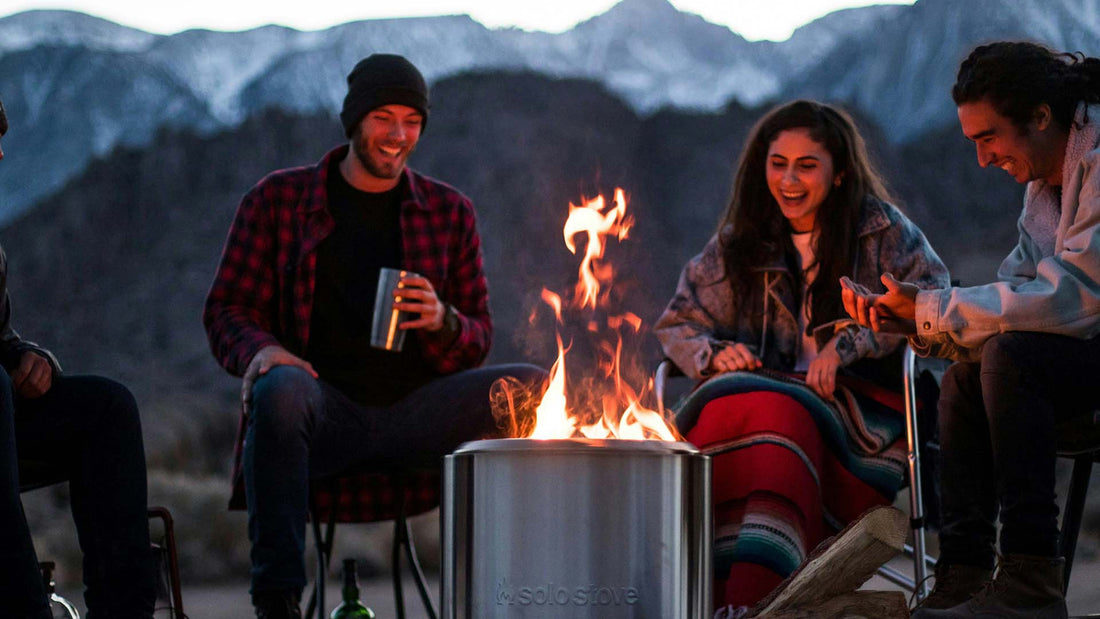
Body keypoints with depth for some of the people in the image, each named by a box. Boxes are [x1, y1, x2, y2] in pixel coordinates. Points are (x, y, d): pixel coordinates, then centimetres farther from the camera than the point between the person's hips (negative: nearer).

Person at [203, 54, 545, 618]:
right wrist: (261, 351, -16)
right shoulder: (277, 199, 10)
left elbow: (479, 340, 17)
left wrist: (443, 321, -8)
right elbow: (226, 310, 9)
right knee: (281, 388, -38)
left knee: (533, 388, -21)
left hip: (414, 413, 3)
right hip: (324, 409, -3)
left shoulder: (449, 212, 16)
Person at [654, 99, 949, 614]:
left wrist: (848, 343, -15)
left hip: (860, 407, -3)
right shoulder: (738, 243, 20)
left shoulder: (881, 230, 11)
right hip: (765, 389, 3)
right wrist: (713, 354, -1)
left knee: (779, 413, -37)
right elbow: (677, 324, 23)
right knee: (725, 410, -34)